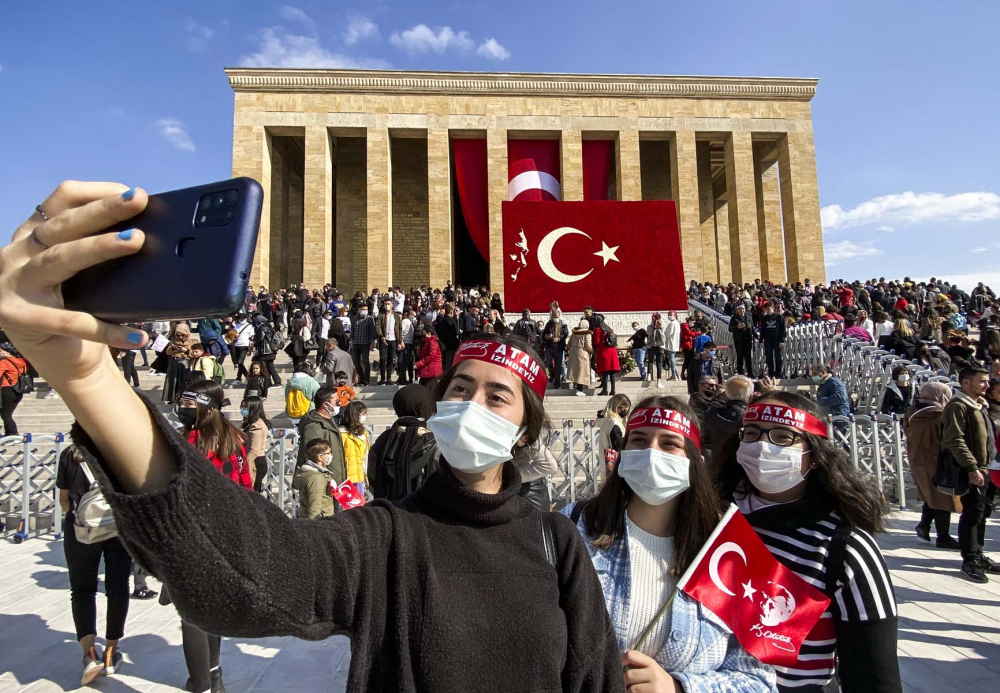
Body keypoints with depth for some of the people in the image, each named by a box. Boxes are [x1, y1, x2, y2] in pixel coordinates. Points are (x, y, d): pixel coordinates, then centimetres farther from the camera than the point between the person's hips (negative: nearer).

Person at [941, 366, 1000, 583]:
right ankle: (970, 560, 1)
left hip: (982, 469, 10)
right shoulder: (958, 405, -14)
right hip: (971, 470, -9)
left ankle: (977, 555, 26)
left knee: (981, 512, 15)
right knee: (972, 514, -6)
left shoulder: (980, 405, 17)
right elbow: (955, 441, -21)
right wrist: (972, 468, -24)